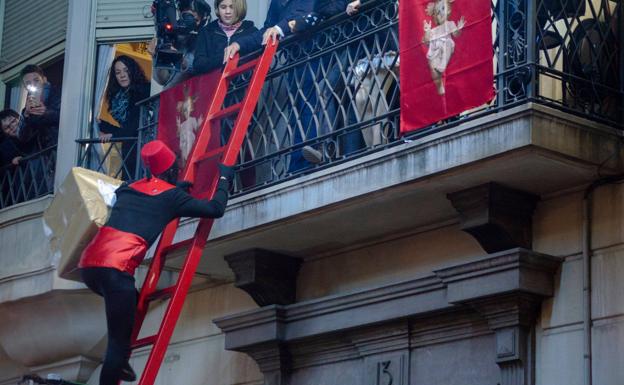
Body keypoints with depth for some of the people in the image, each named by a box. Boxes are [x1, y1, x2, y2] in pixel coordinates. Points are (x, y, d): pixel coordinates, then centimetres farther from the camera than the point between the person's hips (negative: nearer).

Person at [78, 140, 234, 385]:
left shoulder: (127, 189, 25)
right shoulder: (171, 195, 7)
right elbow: (216, 209, 5)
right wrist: (224, 179, 22)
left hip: (88, 264, 7)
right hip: (114, 269, -7)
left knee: (130, 305, 32)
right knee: (119, 339, 0)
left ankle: (117, 364, 25)